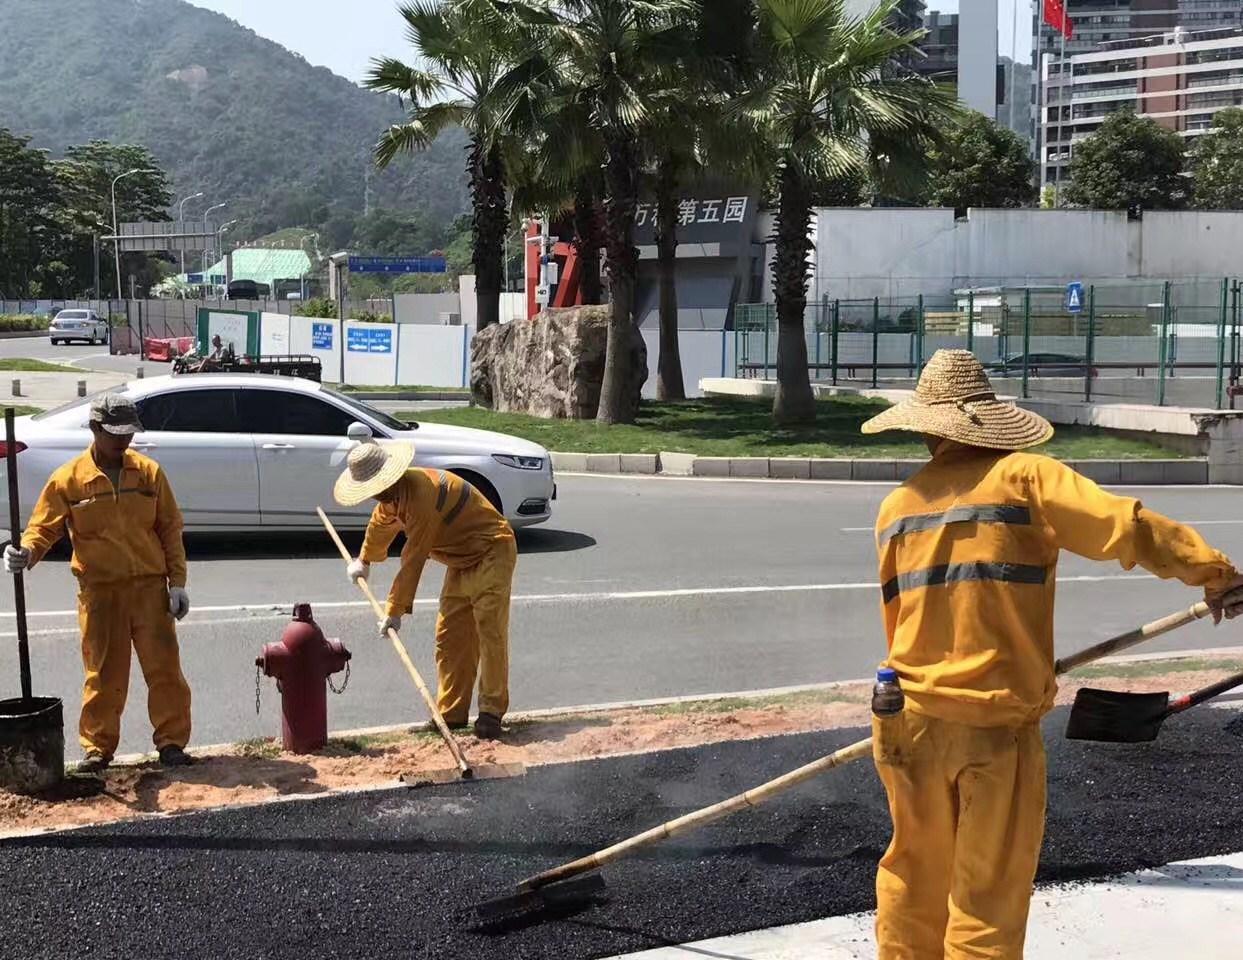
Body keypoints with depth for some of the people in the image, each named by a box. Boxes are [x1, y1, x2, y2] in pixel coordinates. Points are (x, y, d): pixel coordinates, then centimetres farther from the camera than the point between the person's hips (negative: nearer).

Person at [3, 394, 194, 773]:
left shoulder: (149, 472, 3)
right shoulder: (69, 479, -1)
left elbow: (170, 529, 6)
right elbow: (44, 527, -1)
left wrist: (177, 581, 1)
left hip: (150, 586, 1)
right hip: (99, 590, -1)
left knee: (164, 667, 1)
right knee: (103, 672, 6)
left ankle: (172, 742, 10)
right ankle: (98, 747, 18)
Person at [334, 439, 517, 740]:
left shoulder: (422, 497, -31)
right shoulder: (395, 493, 2)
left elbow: (413, 561, -27)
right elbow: (381, 524, 26)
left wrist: (395, 611, -20)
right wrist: (364, 561, 42)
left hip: (491, 555, -10)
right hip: (462, 562, 10)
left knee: (490, 632, -17)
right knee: (449, 637, 4)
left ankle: (491, 712, -15)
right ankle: (452, 714, 7)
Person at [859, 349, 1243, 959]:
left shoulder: (897, 505, 4)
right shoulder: (1023, 476, -10)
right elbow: (1123, 525, -20)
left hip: (910, 721, 4)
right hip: (997, 728, -4)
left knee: (915, 873, 22)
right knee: (989, 898, 9)